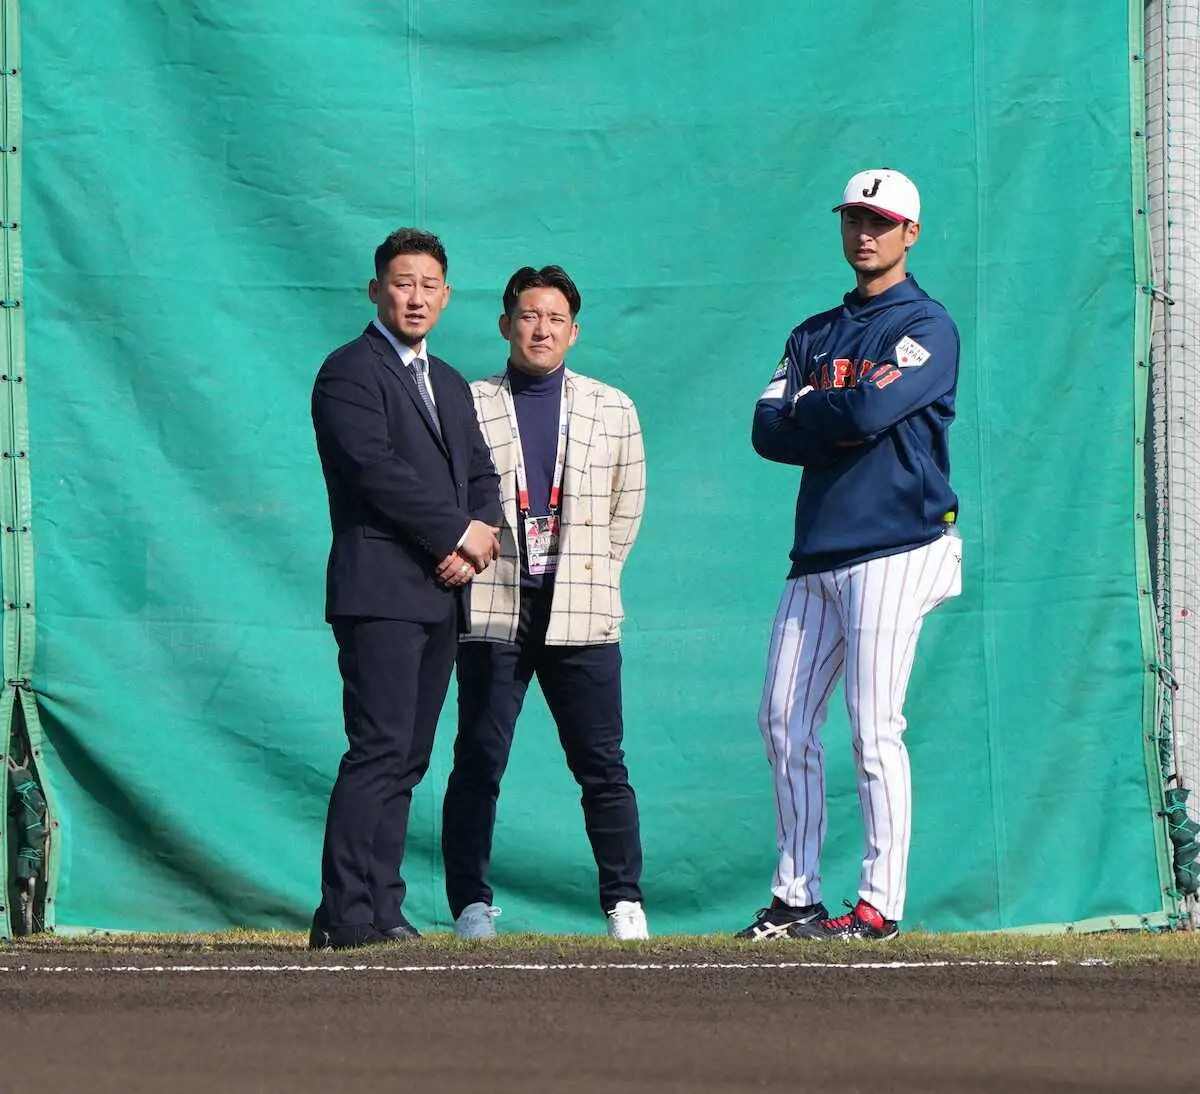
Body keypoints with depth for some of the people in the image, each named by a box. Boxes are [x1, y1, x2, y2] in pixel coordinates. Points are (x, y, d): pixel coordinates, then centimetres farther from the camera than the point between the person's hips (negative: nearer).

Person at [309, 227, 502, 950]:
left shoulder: (450, 384, 23)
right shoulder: (350, 372, -3)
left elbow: (482, 477, 19)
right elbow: (377, 469, -15)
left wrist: (474, 546, -2)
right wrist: (459, 533, -11)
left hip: (442, 593, 8)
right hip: (381, 589, -8)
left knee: (408, 758, 5)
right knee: (381, 750, -15)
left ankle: (381, 910, 5)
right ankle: (346, 917, -17)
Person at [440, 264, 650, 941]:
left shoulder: (612, 409, 13)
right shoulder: (468, 405, 7)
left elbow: (627, 510, 17)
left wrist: (592, 576, 11)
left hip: (582, 614, 1)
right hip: (492, 611, -1)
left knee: (602, 766, 0)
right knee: (479, 761, -2)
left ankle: (625, 903, 4)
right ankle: (472, 903, 3)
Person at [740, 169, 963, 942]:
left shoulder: (927, 327, -1)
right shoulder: (816, 336, 20)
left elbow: (868, 411, -16)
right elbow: (768, 432, 7)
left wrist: (808, 407, 2)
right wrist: (841, 424, -8)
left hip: (893, 549, -7)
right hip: (818, 552, 7)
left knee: (874, 728, -11)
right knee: (785, 723, 5)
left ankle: (882, 902, -8)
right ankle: (796, 897, 11)